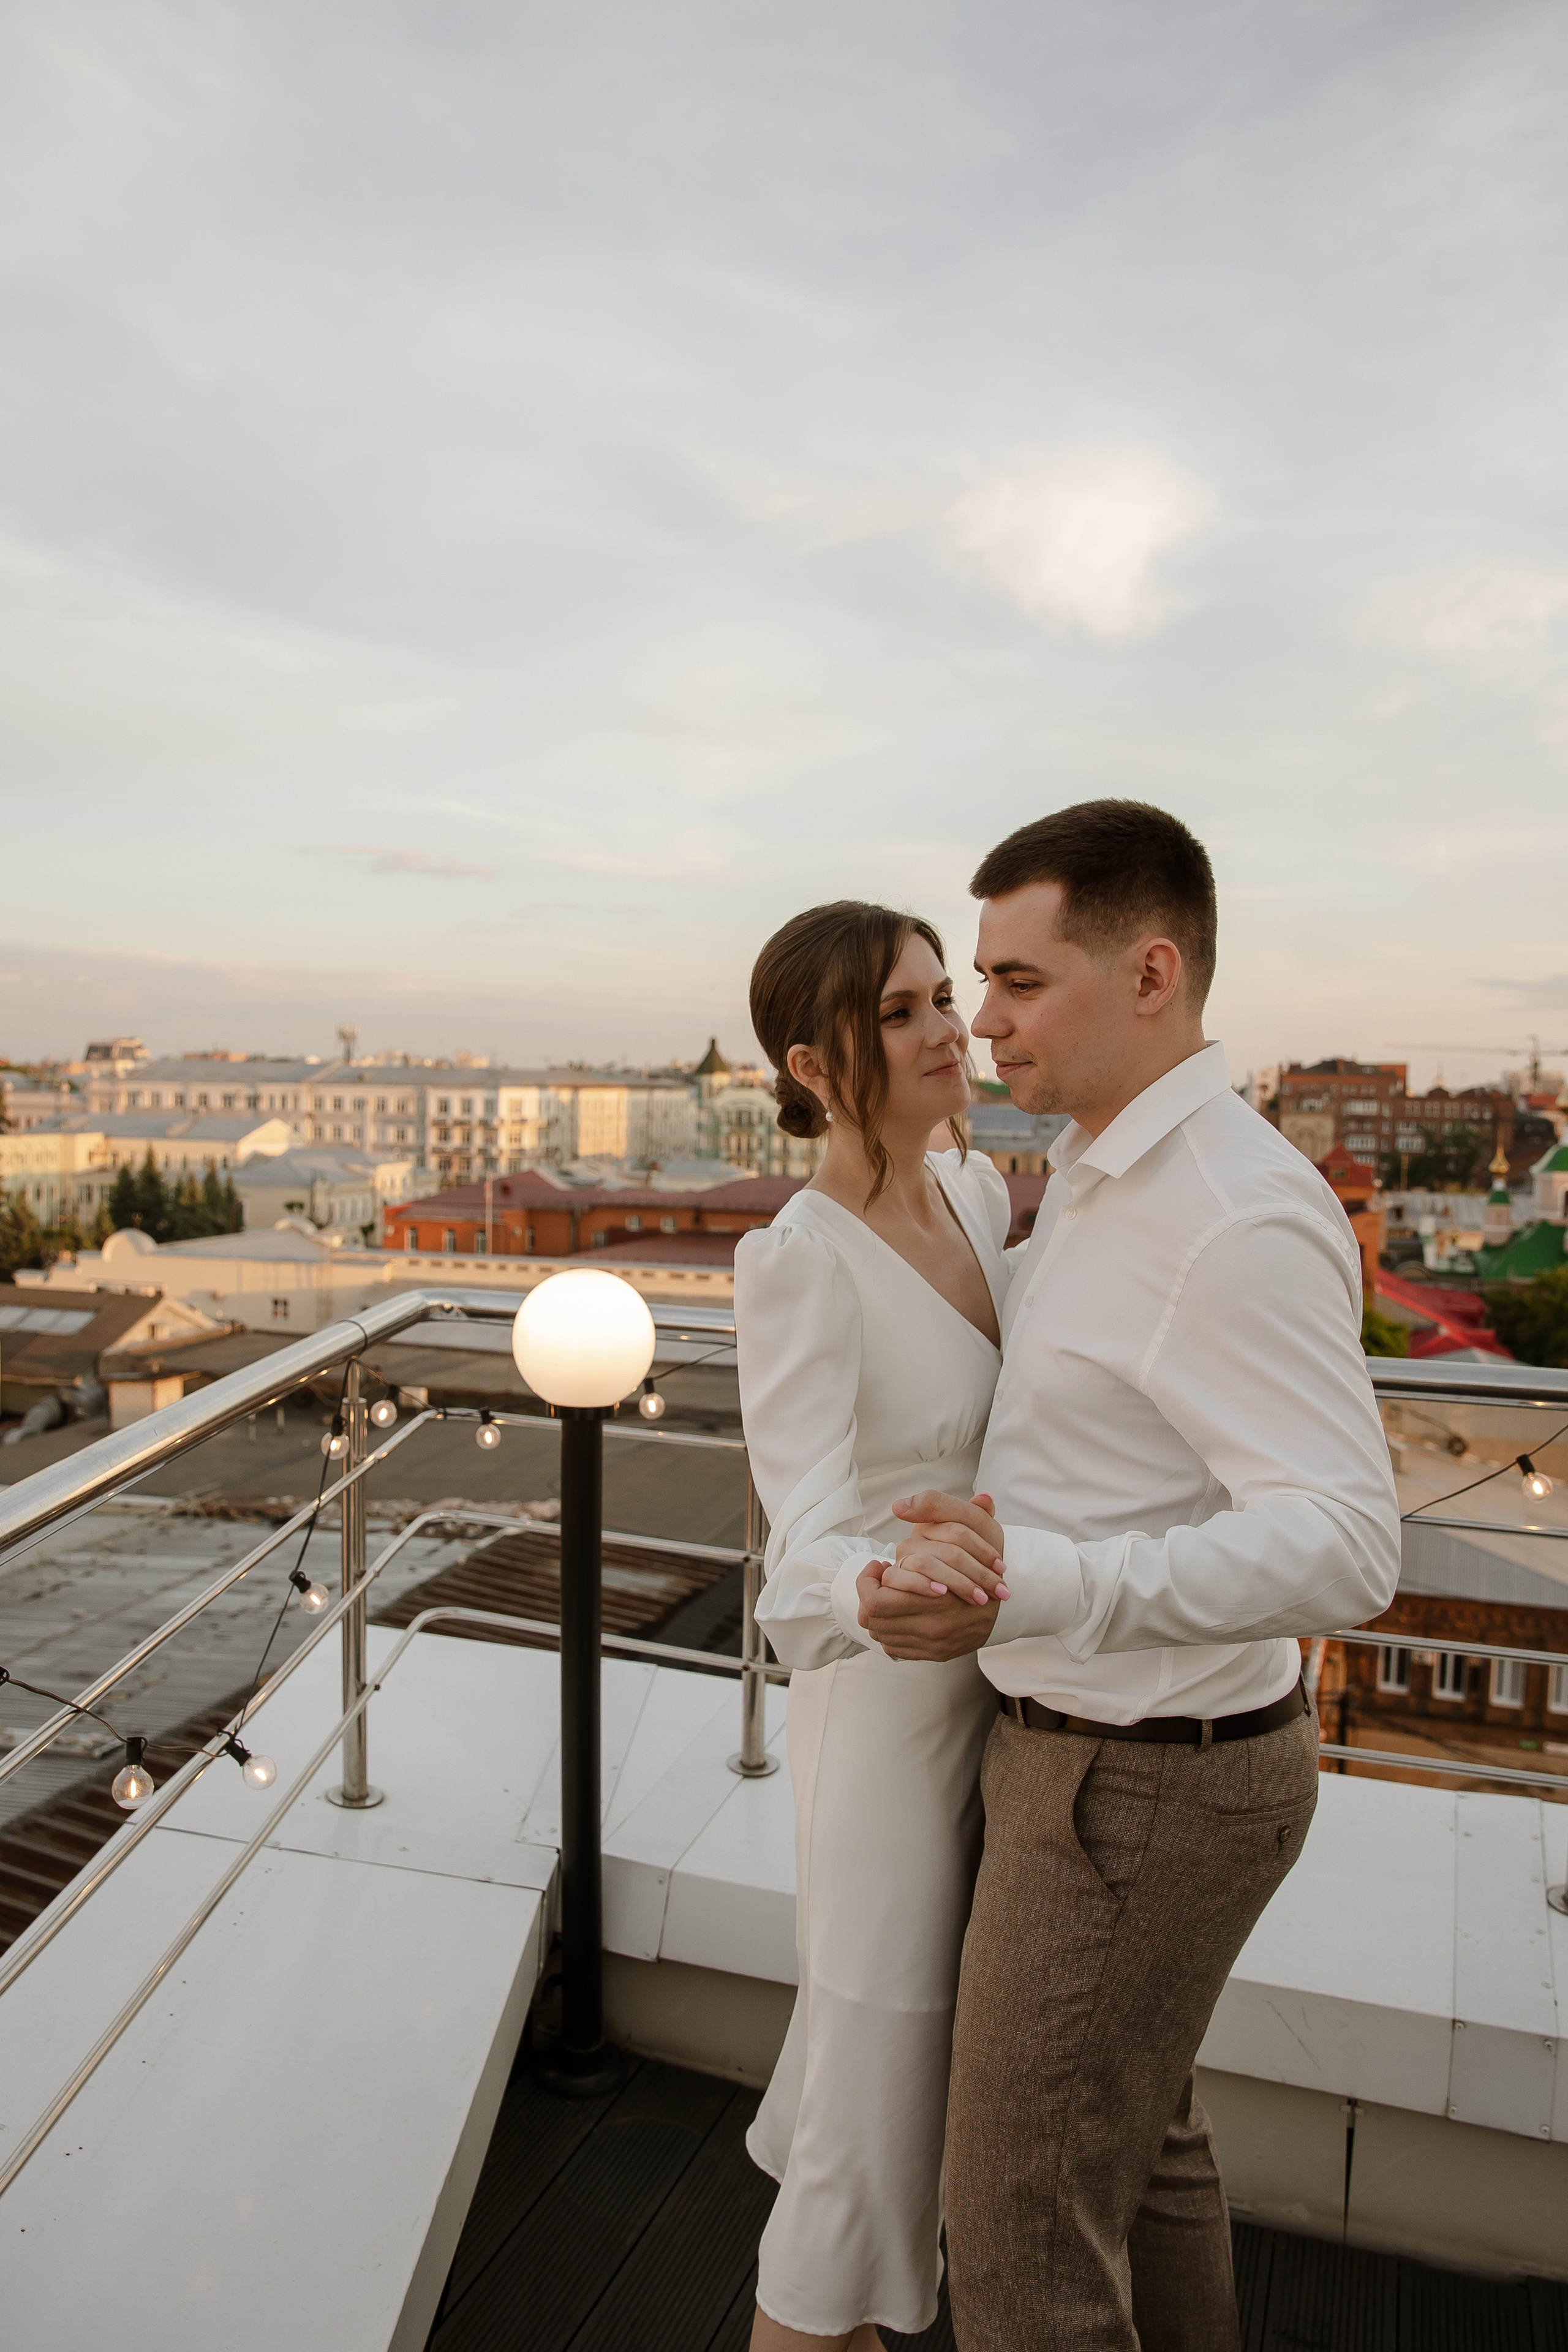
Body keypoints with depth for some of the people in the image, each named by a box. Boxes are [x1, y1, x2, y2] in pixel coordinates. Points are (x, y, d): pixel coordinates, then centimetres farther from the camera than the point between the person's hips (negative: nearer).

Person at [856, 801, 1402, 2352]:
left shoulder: (1240, 1219, -28)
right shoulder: (1102, 1180, 4)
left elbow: (1342, 1549, -33)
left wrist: (1031, 1588, -45)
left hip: (1140, 1790, -9)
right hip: (1115, 1739, 10)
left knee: (1021, 2219, 7)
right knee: (1133, 2130, 26)